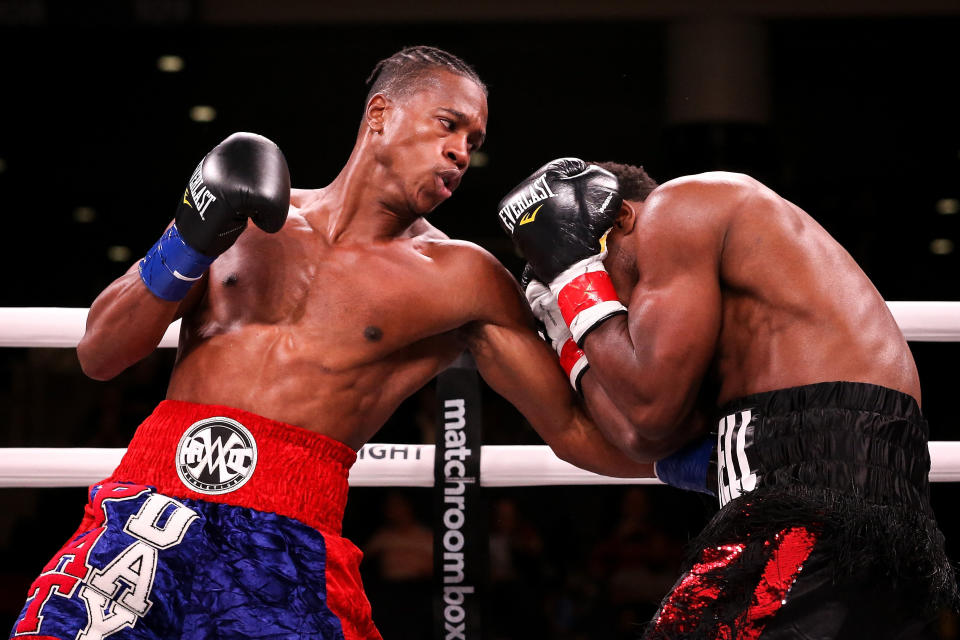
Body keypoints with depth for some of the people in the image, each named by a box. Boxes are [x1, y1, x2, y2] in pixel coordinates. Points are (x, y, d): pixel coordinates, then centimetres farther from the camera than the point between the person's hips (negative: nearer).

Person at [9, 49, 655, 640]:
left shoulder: (461, 280, 10)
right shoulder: (254, 214, 16)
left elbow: (575, 430, 12)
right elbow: (98, 356, 12)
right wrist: (188, 246, -1)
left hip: (287, 542, -1)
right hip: (146, 503, 1)